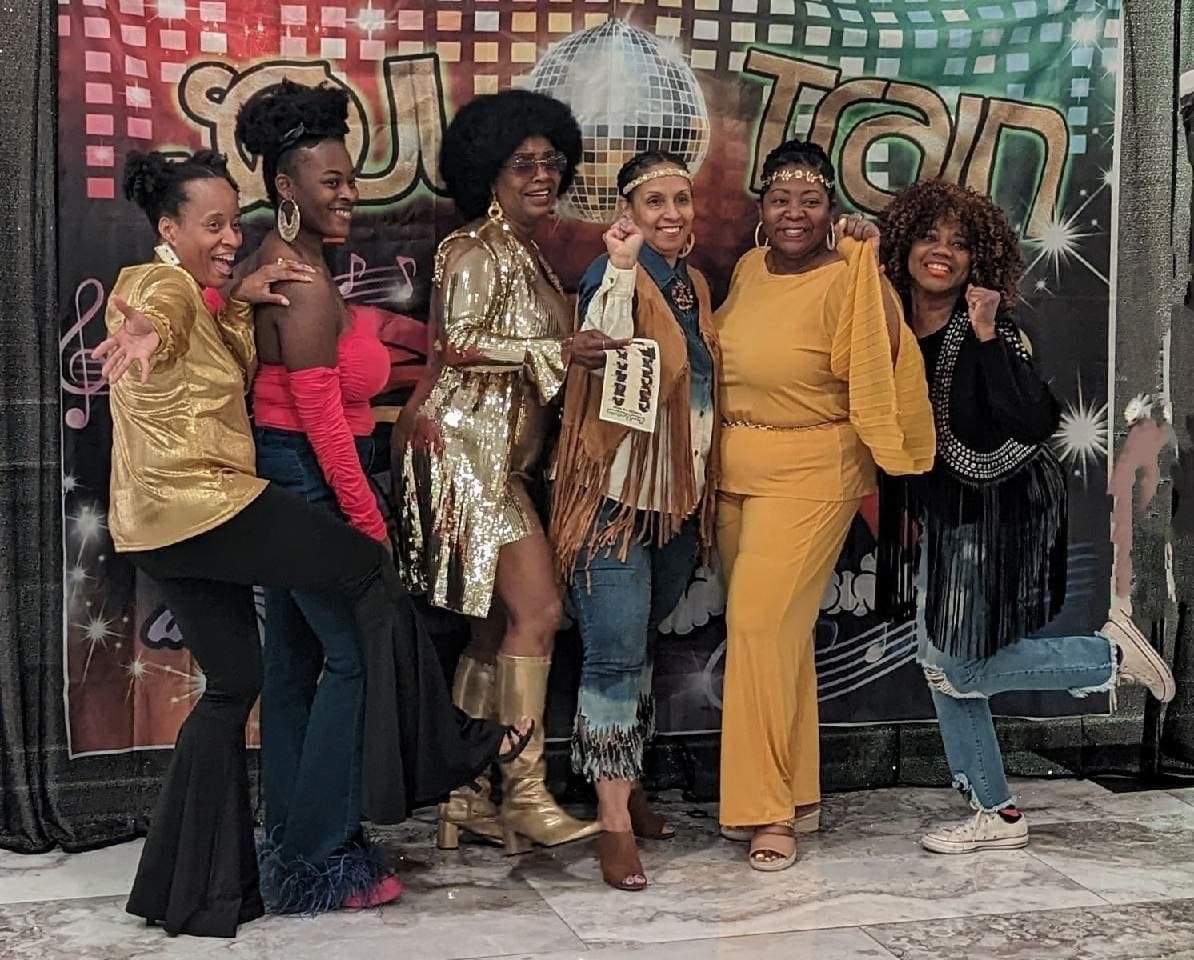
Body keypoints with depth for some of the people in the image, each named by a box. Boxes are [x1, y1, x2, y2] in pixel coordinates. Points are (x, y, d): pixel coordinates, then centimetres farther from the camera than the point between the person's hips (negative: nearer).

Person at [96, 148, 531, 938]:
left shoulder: (194, 294, 21)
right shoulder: (164, 284, -10)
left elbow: (240, 372, 15)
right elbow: (157, 315, -34)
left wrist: (237, 300, -2)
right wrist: (143, 332, -57)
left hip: (164, 527, 10)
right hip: (205, 504, -10)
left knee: (233, 683, 13)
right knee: (371, 568, 0)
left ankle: (194, 893, 15)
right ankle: (445, 748, 9)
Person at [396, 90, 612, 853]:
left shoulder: (531, 256, 18)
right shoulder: (477, 250, -8)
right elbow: (457, 346, -17)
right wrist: (557, 352, -20)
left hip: (505, 457, 9)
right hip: (469, 448, -9)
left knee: (497, 624, 7)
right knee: (537, 609, -13)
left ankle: (470, 797, 13)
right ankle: (526, 792, -7)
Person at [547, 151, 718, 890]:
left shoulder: (695, 285, 11)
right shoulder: (612, 277, -10)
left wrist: (708, 487, 17)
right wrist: (621, 271, -32)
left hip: (680, 495, 7)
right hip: (616, 494, -7)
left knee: (643, 646, 18)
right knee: (615, 655, -7)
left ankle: (629, 781, 31)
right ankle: (614, 821, -2)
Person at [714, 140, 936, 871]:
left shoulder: (847, 280, -13)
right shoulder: (748, 269, 7)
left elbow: (878, 373, -20)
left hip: (810, 474, -7)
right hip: (738, 471, 7)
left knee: (763, 623, -13)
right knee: (773, 629, 12)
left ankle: (768, 808, -1)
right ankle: (797, 794, 24)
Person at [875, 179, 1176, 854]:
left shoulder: (993, 332, -17)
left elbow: (1033, 424, -28)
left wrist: (986, 337, -30)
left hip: (1002, 512, -7)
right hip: (943, 514, 7)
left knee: (961, 671, -5)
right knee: (941, 664, 8)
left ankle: (1112, 653, 14)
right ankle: (997, 813, 22)